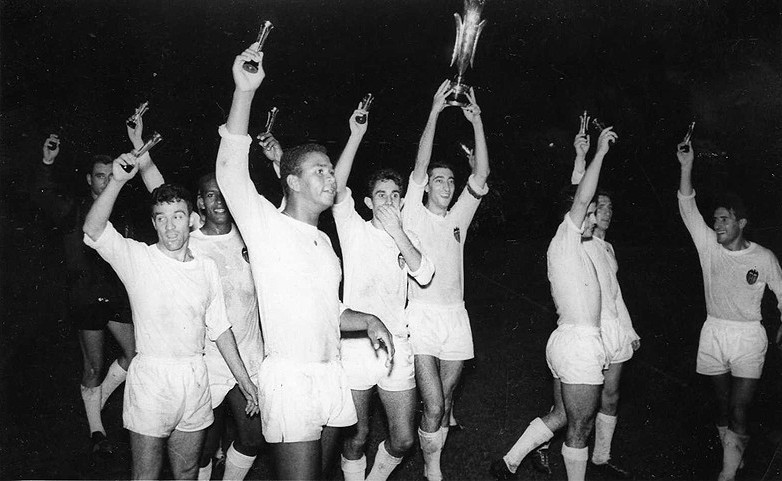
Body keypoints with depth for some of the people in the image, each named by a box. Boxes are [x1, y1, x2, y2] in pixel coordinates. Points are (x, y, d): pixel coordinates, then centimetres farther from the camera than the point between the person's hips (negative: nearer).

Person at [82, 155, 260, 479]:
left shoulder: (206, 267, 7)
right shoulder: (137, 258, -4)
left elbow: (219, 327, 12)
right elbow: (93, 229, -21)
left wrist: (244, 380, 12)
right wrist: (117, 180, -33)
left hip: (194, 379, 4)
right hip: (151, 378, -3)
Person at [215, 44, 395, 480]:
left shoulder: (324, 241, 16)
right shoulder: (268, 227, -6)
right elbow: (230, 169, -22)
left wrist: (369, 321, 7)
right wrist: (245, 91, -28)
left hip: (332, 376, 7)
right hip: (291, 379, -7)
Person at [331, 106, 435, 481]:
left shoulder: (407, 237, 13)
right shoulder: (354, 228, 3)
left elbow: (424, 275, -4)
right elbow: (337, 186, -14)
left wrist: (397, 232, -12)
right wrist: (357, 136, -17)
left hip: (397, 347, 4)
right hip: (356, 345, -3)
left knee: (403, 439, 8)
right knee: (357, 437, 3)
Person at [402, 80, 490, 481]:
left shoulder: (458, 218, 13)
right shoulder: (415, 215, 3)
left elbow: (481, 176, 2)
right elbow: (420, 165, -8)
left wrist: (477, 122, -4)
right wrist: (434, 112, -12)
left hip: (455, 316, 4)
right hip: (421, 317, -4)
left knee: (445, 404, 11)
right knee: (433, 407, -9)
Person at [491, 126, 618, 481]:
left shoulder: (570, 248, 16)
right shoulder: (564, 241, -11)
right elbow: (580, 199, -20)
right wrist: (600, 152, -15)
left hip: (564, 341, 10)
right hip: (579, 343, -10)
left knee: (560, 416, 20)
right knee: (580, 427, 2)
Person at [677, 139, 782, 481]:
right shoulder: (709, 244, -1)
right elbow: (688, 208, -11)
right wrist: (686, 166, -21)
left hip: (747, 337, -3)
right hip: (713, 333, 3)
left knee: (738, 411, -8)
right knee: (723, 405, 12)